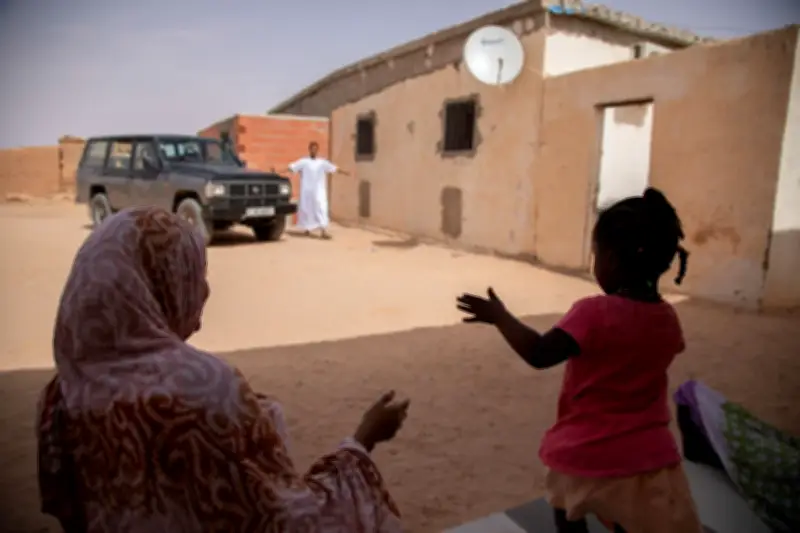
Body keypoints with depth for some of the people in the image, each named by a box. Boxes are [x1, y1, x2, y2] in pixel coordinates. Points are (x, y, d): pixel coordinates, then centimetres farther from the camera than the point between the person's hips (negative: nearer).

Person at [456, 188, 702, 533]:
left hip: (587, 455, -4)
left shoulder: (594, 313, -21)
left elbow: (539, 353, -24)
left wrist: (499, 316, -12)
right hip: (649, 459, 4)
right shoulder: (668, 320, -1)